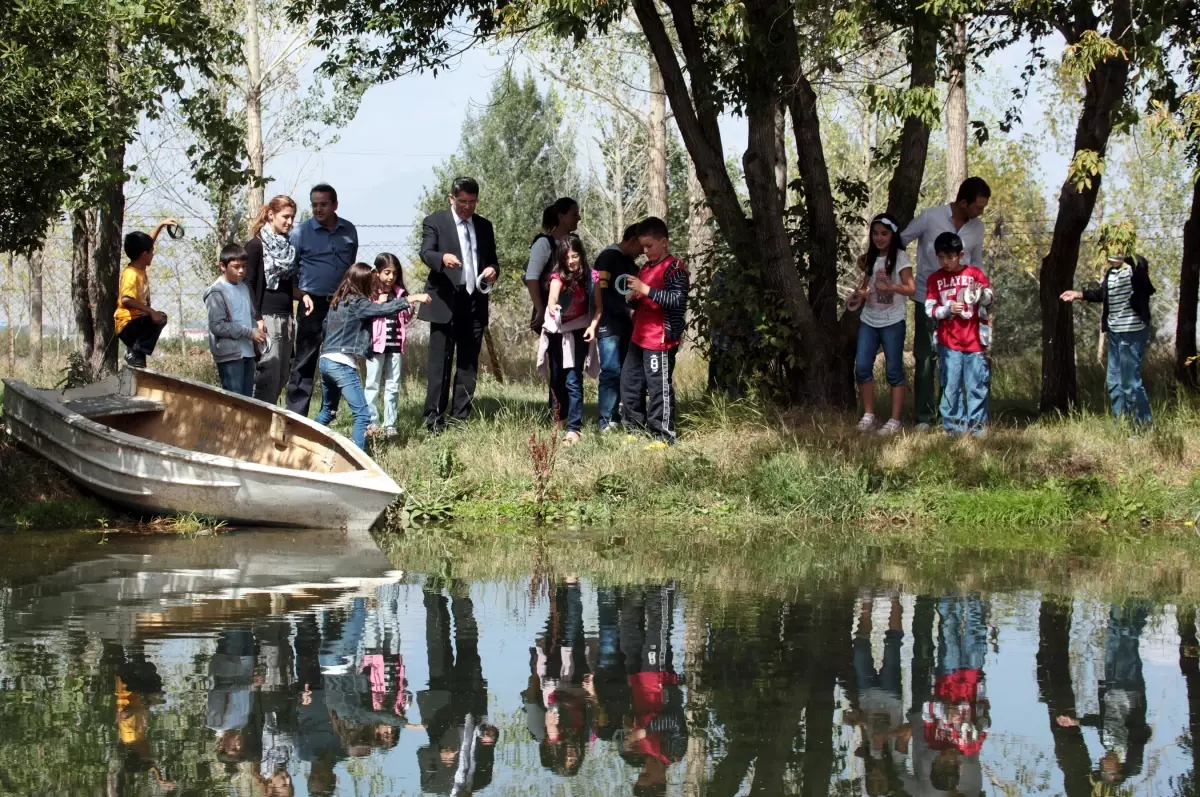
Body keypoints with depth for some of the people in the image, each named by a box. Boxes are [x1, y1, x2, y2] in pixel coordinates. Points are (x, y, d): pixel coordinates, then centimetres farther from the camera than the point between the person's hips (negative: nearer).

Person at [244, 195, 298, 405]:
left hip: (286, 316, 7)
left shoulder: (288, 246, 16)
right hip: (267, 317, -7)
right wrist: (256, 319, -15)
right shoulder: (255, 245, -5)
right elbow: (248, 284, -8)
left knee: (282, 375, 6)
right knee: (268, 373, -11)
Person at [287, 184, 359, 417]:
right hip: (313, 304, -4)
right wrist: (302, 294, -8)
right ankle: (296, 414, -3)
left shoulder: (349, 231, 7)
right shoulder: (301, 232, -3)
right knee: (305, 360, -5)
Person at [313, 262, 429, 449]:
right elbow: (384, 310, -21)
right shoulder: (358, 303, -9)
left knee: (328, 412, 25)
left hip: (326, 361, 9)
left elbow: (325, 324, 23)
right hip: (342, 365, -9)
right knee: (362, 415, -10)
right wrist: (412, 299, -20)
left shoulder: (337, 301, 14)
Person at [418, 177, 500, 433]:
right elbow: (426, 252, -11)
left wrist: (492, 269, -4)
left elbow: (492, 258, 21)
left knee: (468, 364, 6)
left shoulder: (484, 226, 16)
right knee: (440, 362, -7)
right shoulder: (434, 222, 2)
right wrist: (442, 258, -34)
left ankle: (461, 417, 9)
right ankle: (434, 419, -6)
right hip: (446, 302, -5)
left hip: (475, 303, 5)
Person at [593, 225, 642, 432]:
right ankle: (606, 422, -9)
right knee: (611, 372, -10)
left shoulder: (629, 262, 17)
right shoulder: (608, 257, -8)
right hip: (609, 326, -8)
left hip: (626, 326, 8)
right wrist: (628, 311, -17)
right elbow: (602, 294, -14)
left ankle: (615, 416, 10)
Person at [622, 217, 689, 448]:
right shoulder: (646, 268, 16)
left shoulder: (674, 269, -12)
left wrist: (646, 290, -26)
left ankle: (663, 436, 1)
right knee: (630, 383, 15)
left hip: (660, 340, -10)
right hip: (639, 337, 10)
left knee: (659, 386, -6)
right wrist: (633, 298, 3)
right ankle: (637, 427, 26)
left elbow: (678, 300, -24)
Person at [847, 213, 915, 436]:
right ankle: (868, 415, 10)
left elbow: (911, 289, -14)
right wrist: (859, 295, -4)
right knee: (862, 367, -2)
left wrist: (890, 287, -31)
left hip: (892, 322, -5)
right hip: (869, 321, 5)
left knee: (894, 370, -1)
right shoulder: (870, 258, 11)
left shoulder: (900, 257, -7)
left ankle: (895, 420, 3)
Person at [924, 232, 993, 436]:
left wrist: (981, 293, -19)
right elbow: (929, 309, 4)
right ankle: (954, 426, 5)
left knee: (977, 385, 0)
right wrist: (948, 309, -14)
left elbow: (988, 301, 3)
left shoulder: (974, 274, 2)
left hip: (973, 341, -1)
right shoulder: (935, 279, 5)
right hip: (949, 343, 1)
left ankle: (977, 426, 6)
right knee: (951, 386, 0)